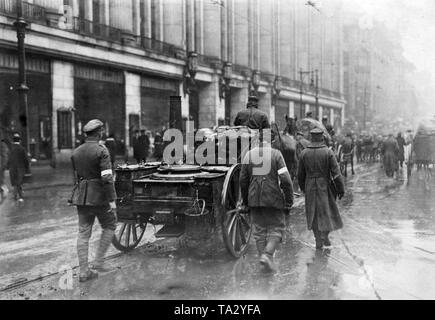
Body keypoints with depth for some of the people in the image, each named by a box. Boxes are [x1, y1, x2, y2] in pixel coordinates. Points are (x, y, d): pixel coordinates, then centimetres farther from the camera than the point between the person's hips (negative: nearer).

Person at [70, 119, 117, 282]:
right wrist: (112, 200, -18)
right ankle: (98, 262, 9)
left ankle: (84, 272, 7)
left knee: (83, 233, 7)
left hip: (81, 197, 6)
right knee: (110, 226, 14)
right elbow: (107, 178, -19)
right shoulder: (101, 151, -11)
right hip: (99, 197, -6)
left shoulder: (76, 152, 9)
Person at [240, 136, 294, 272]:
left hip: (254, 199, 3)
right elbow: (285, 180, -11)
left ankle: (263, 256, 9)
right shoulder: (276, 154, -6)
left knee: (259, 229, 12)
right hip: (273, 199, -3)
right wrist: (289, 200, -3)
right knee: (276, 228, 6)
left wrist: (245, 200, 20)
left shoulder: (249, 155, 5)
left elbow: (243, 181, 9)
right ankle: (267, 254, -12)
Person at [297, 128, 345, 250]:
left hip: (310, 188, 2)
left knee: (314, 213, 11)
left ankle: (319, 241, 12)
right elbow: (336, 173, -11)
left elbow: (300, 174, 5)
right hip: (325, 186, -2)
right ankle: (324, 236, 5)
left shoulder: (304, 153, -3)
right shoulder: (328, 152, -11)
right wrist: (341, 189, -3)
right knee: (326, 211, 13)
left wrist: (302, 187, 20)